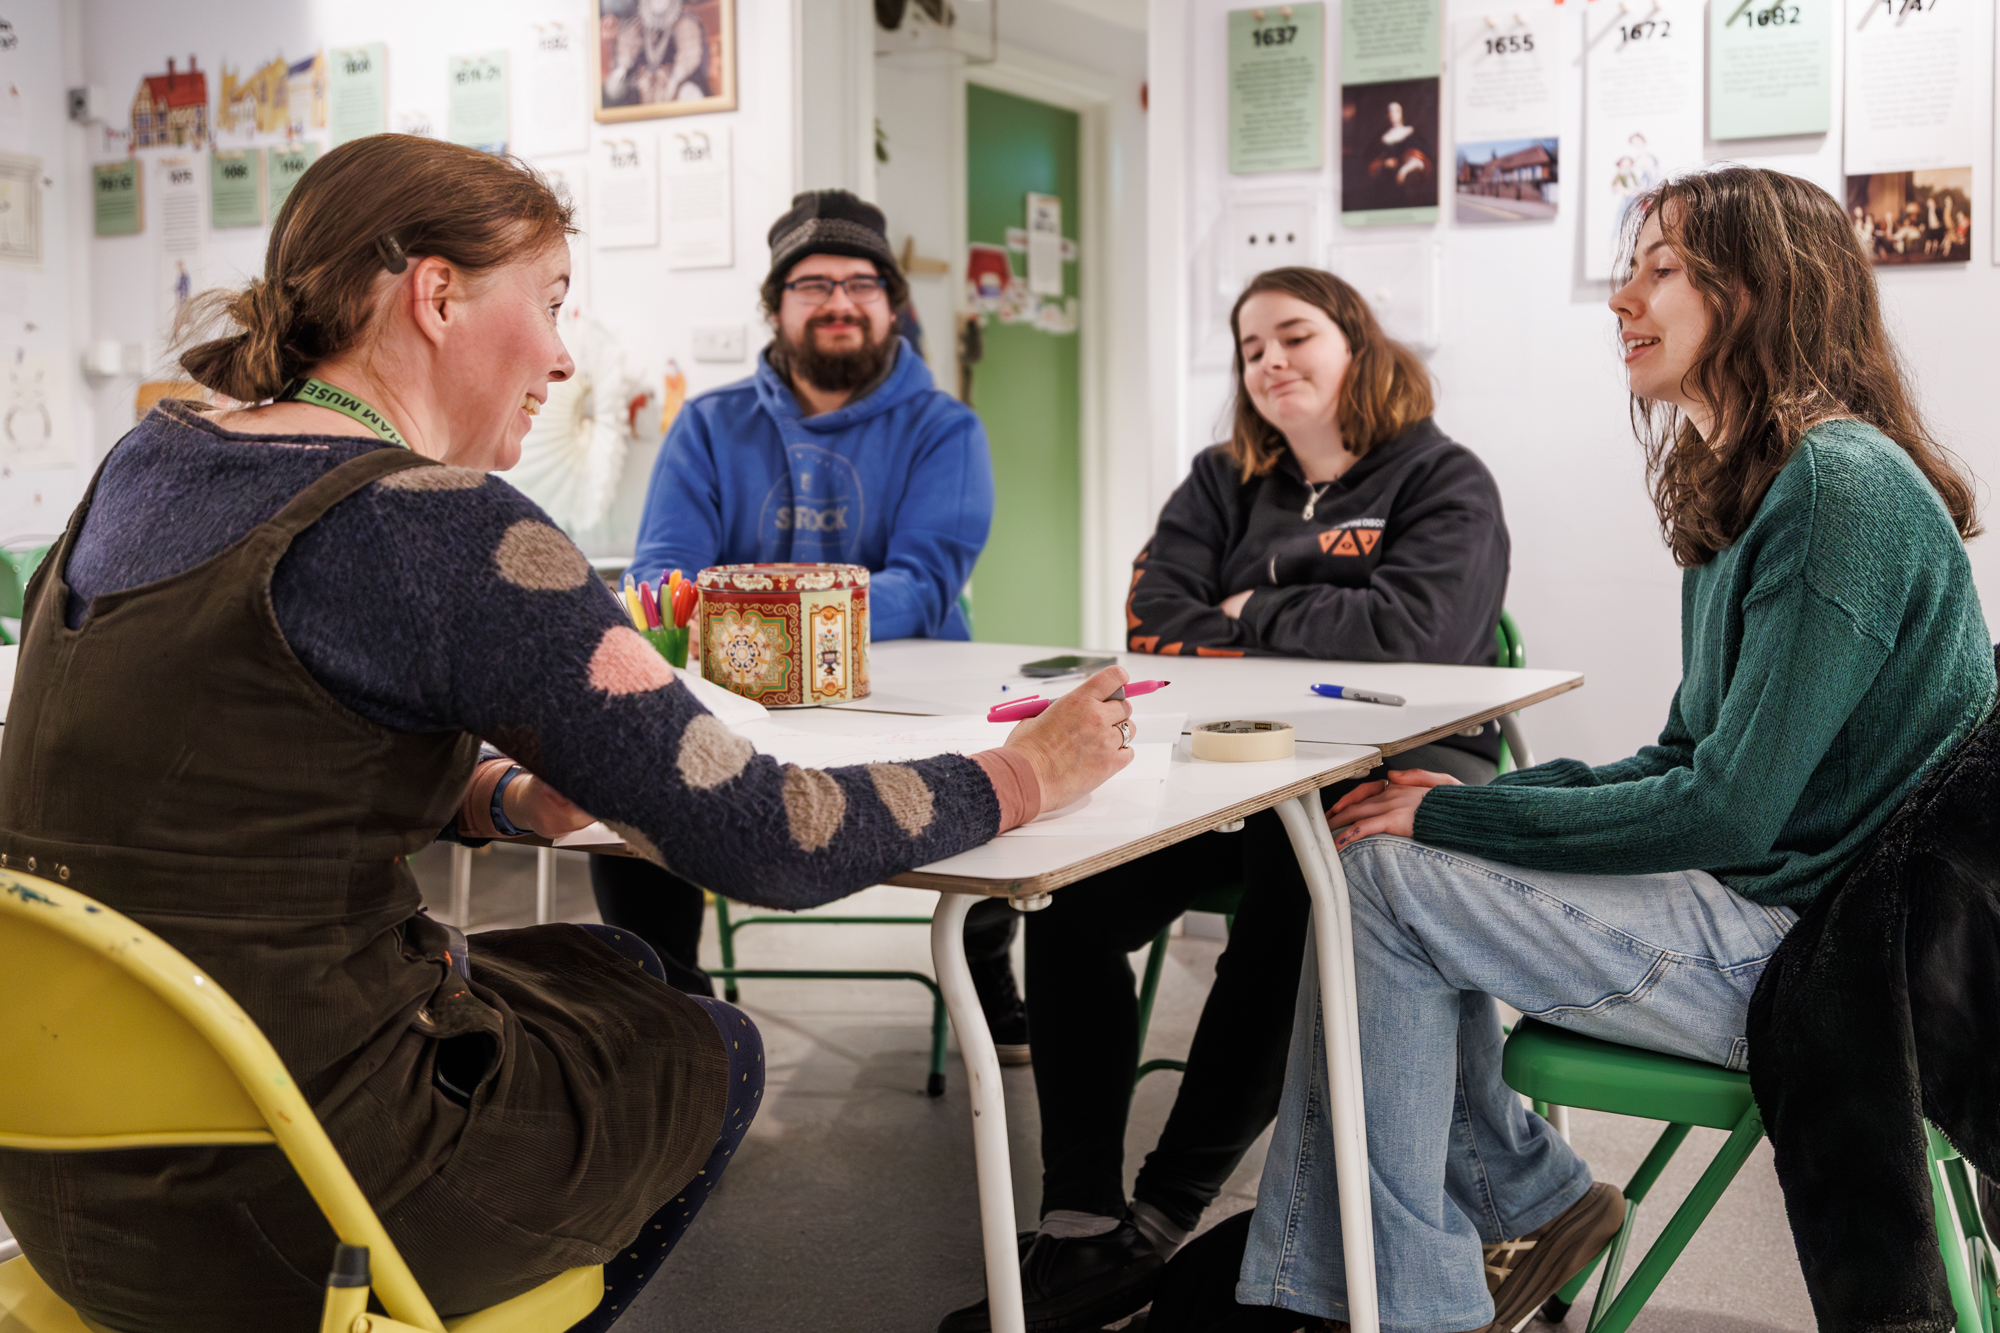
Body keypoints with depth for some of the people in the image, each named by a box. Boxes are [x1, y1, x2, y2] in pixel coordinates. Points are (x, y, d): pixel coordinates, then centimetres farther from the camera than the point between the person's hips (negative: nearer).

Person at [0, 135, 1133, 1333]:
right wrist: (1030, 772, -5)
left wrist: (510, 806, 9)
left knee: (613, 970, 27)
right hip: (267, 1225, -8)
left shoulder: (148, 460, 5)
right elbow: (762, 842, -20)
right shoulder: (433, 525, -22)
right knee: (710, 1052, 19)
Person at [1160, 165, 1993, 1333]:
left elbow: (1729, 806, -22)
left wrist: (1452, 815, -15)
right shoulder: (1741, 490, 13)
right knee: (1386, 841, 1)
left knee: (1383, 875, -15)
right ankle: (1532, 1204, 9)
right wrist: (1484, 798, 0)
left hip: (1801, 945, -9)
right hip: (1746, 896, 9)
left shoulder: (1845, 490, -18)